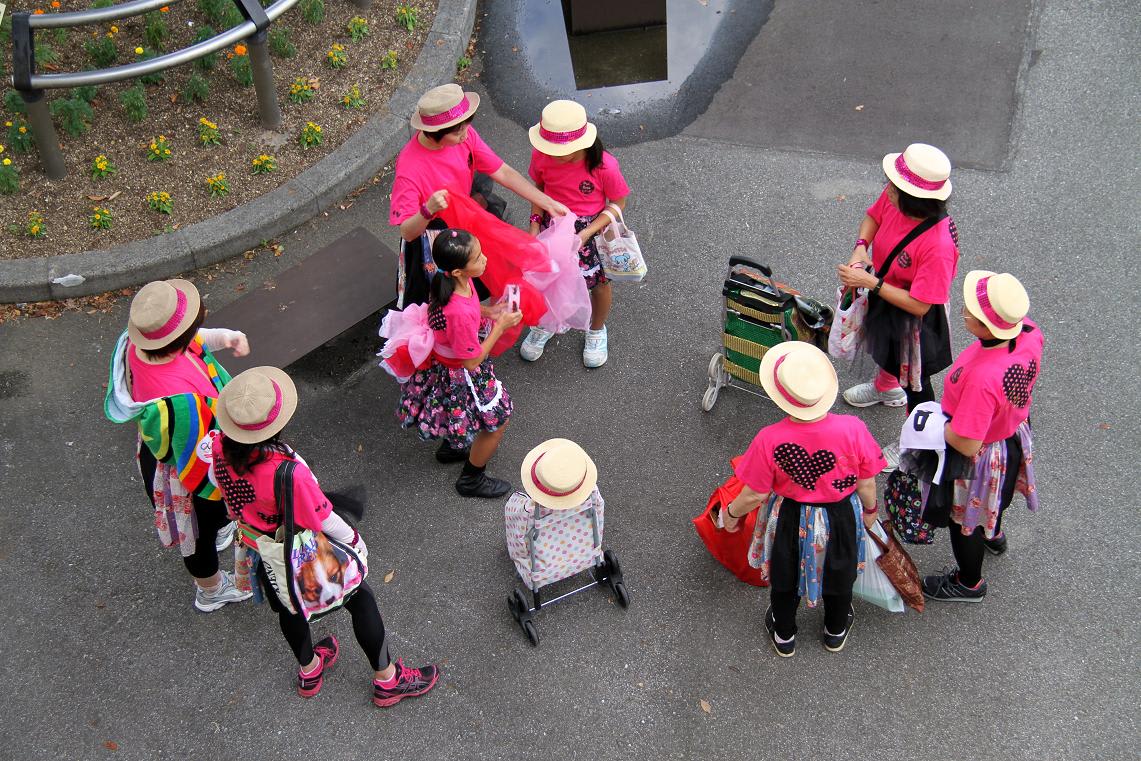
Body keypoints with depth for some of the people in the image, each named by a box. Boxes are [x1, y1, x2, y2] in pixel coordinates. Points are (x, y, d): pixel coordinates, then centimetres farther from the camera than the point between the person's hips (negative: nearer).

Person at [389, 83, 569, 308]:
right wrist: (428, 210, -52)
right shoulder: (409, 167, -34)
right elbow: (407, 232, -31)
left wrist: (549, 204, -13)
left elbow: (503, 173, -10)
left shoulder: (464, 134, -19)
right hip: (430, 239, -5)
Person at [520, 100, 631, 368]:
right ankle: (543, 325, 51)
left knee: (600, 282, 18)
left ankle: (597, 331, 49)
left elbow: (618, 203, -16)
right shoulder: (542, 156, -20)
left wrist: (587, 233, -24)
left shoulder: (604, 165, -30)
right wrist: (535, 224, -12)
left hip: (592, 228, -2)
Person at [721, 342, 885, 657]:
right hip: (841, 517, 1)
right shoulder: (852, 429, -30)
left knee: (784, 577, 29)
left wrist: (731, 513, 3)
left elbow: (755, 495, -18)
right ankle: (836, 632, 59)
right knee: (838, 574, 31)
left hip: (790, 520, -1)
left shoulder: (769, 440, -32)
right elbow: (866, 483, -14)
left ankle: (784, 636, 55)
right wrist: (870, 509, 8)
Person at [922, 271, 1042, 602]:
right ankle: (994, 535, 69)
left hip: (981, 457, -7)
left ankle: (969, 583, 49)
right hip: (1015, 435, 7)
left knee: (964, 519, 22)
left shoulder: (982, 378, -47)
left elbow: (966, 444, -38)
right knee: (993, 493, 38)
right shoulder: (1029, 333, -23)